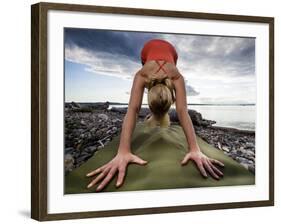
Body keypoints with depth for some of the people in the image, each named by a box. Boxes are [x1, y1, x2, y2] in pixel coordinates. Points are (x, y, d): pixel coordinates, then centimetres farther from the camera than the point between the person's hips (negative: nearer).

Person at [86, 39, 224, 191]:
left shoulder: (176, 79, -44)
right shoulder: (141, 76, -45)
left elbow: (182, 111, -54)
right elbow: (132, 110, -57)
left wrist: (195, 149, -65)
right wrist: (123, 152, -70)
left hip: (169, 51, 0)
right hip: (149, 49, 0)